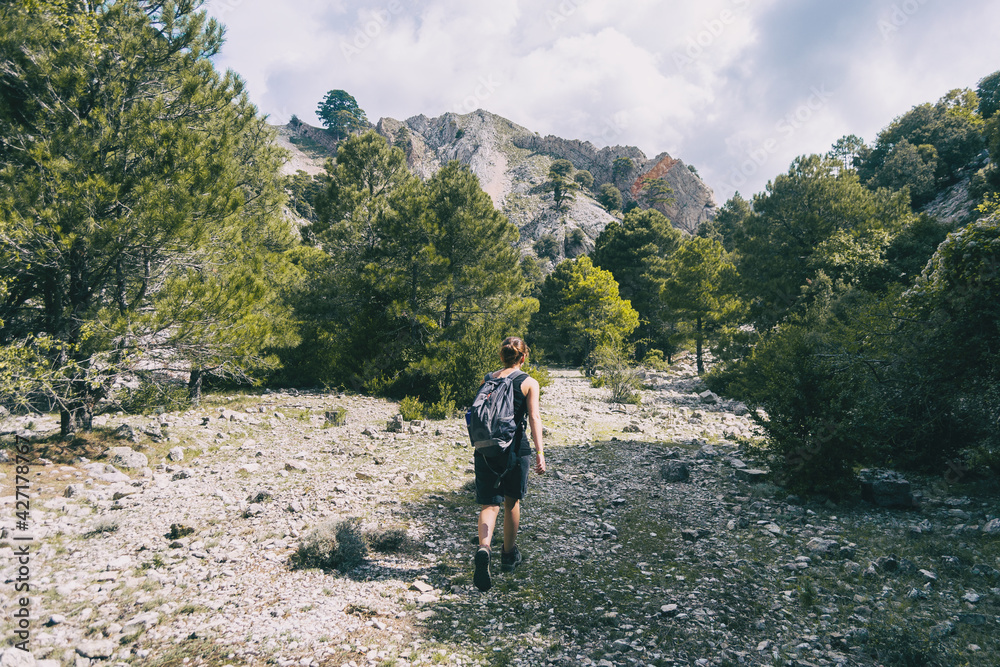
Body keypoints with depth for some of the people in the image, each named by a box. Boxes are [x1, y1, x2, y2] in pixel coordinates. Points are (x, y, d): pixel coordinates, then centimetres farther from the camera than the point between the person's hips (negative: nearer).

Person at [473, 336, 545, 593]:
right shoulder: (529, 383, -1)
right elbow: (534, 418, -12)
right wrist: (539, 452, -16)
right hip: (515, 447, -2)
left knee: (489, 504, 3)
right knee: (511, 501, 18)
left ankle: (484, 549, -24)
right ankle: (509, 555, 33)